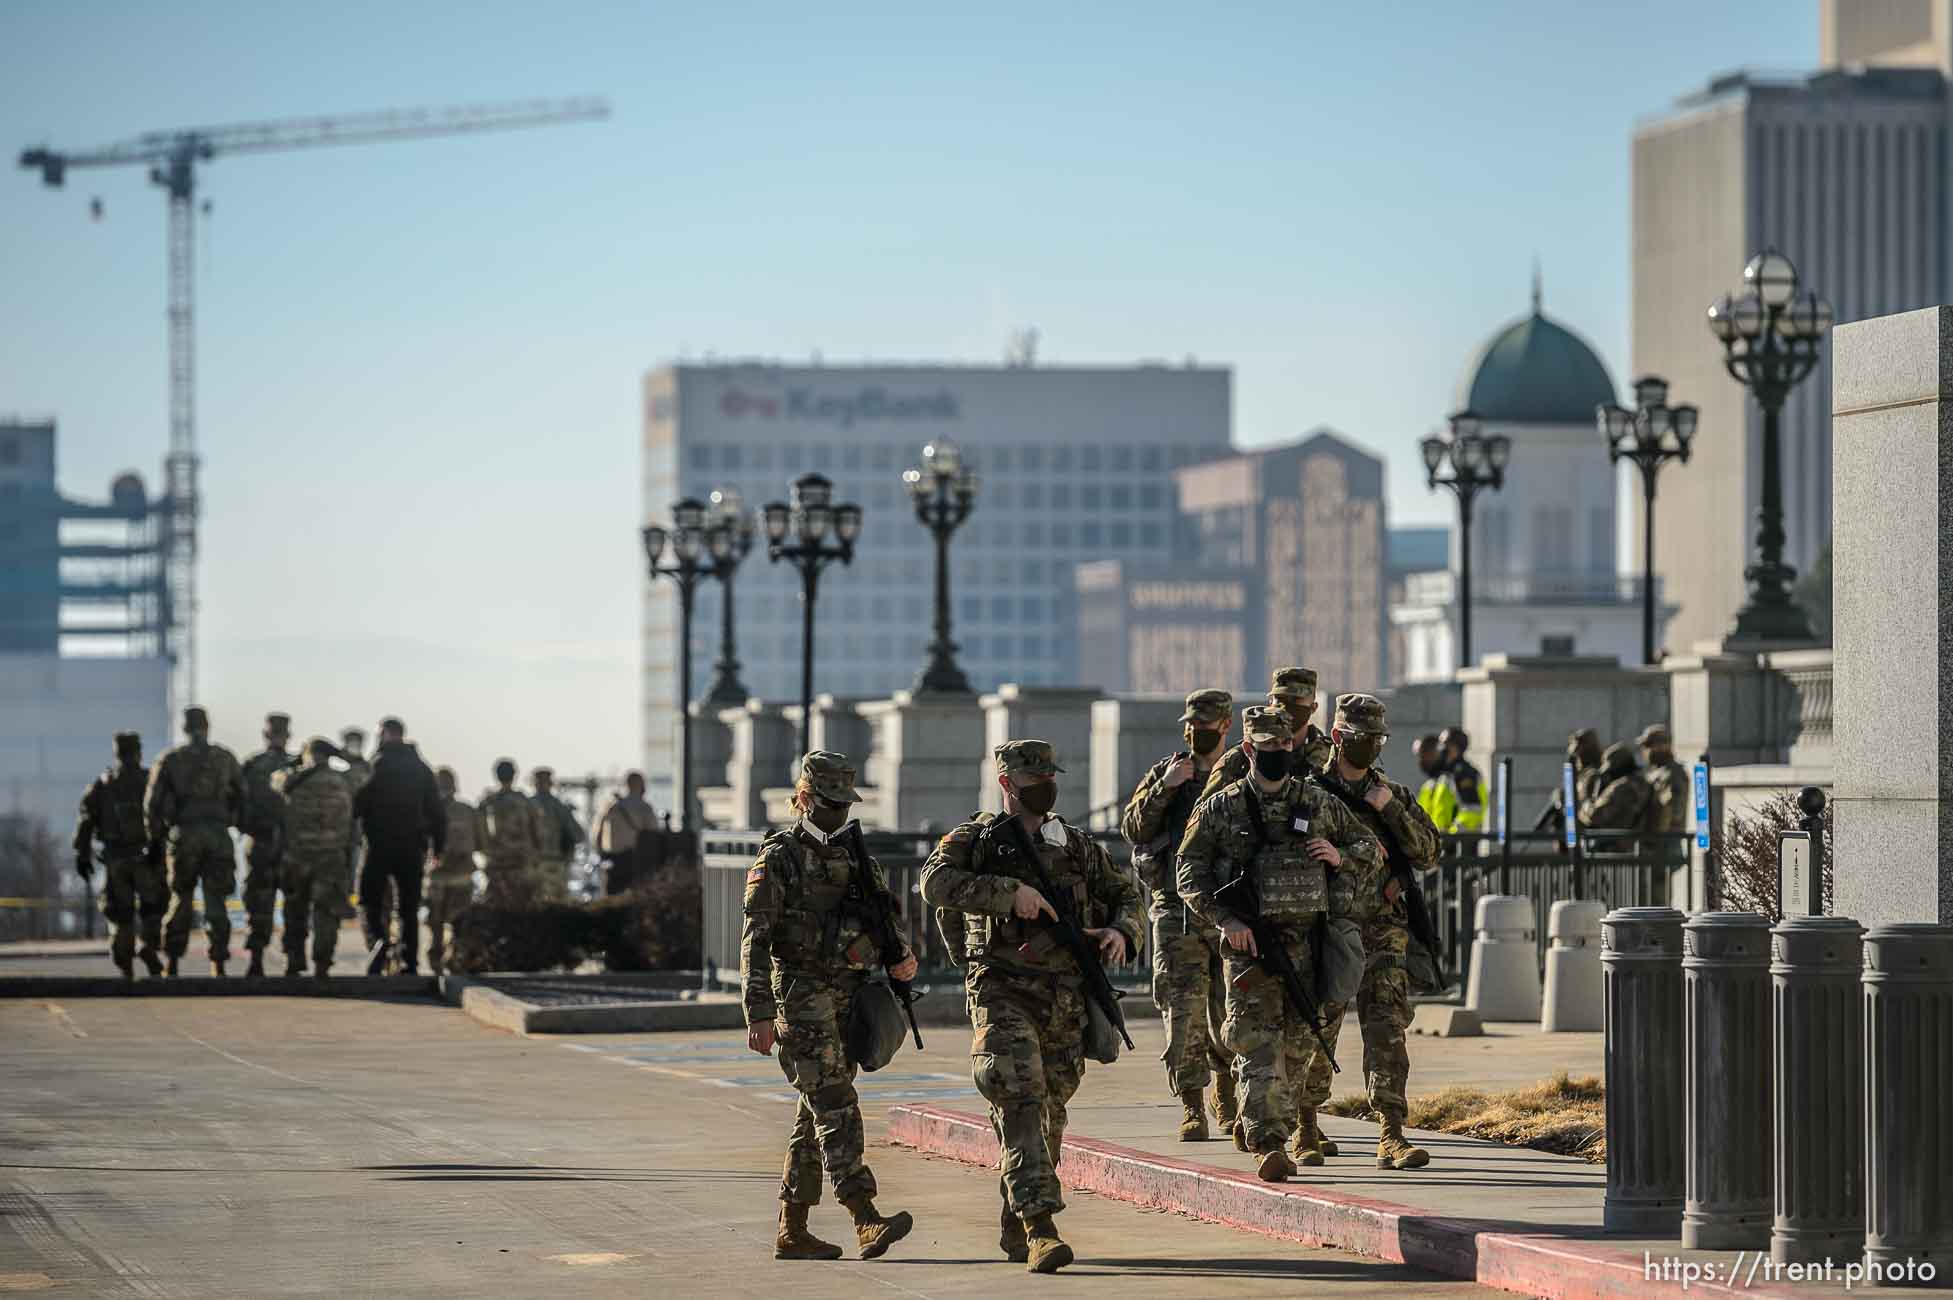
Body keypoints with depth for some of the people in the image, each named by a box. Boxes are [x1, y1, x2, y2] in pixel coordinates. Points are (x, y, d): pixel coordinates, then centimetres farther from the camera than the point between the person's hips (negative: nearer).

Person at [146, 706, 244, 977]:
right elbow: (240, 796, 11)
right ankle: (218, 962, -3)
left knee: (180, 899, 10)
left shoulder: (169, 761, 3)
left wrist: (154, 841, 8)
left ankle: (172, 962, 7)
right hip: (218, 835, 0)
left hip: (184, 835, 0)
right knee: (216, 901, 3)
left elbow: (153, 803, 2)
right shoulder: (225, 759, 7)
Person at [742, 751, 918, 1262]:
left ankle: (792, 1231, 16)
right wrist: (759, 1014, -16)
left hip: (847, 1001, 7)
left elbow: (888, 918, 16)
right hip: (800, 999, -7)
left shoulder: (857, 857, 14)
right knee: (836, 1109, -15)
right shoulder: (779, 857, -5)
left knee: (816, 1116, 10)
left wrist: (904, 957, -8)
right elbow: (756, 941, -9)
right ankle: (867, 1223, -23)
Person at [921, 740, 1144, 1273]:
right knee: (1021, 1103, -19)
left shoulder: (1075, 844, 14)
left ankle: (1015, 1229, 29)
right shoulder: (976, 839, 0)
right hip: (1004, 992, -5)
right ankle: (1040, 1228, -25)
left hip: (1066, 998, 5)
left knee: (1050, 1112, 12)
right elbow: (936, 882, -19)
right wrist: (1009, 891, -25)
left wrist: (1122, 931, 0)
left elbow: (1125, 893, 23)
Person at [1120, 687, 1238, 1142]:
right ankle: (1192, 1110, -2)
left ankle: (1227, 1096, 24)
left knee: (1229, 1015, 1)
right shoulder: (1165, 773, 8)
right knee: (1184, 1011, -6)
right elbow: (1134, 829, -1)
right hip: (1177, 911, 0)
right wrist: (1164, 788, -13)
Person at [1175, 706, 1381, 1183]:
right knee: (1259, 1047, -13)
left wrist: (1340, 856, -5)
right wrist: (1225, 919, -14)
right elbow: (1190, 874, 0)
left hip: (1308, 943, 3)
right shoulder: (1220, 809, 3)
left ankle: (1255, 1124, 28)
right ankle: (1269, 1145, -19)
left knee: (1299, 1045, 8)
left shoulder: (1321, 804, 9)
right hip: (1249, 944, -3)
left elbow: (1371, 852, 17)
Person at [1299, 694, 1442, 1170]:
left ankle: (1392, 1136, -15)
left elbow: (1428, 854, 3)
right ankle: (1306, 1130, 21)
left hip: (1382, 936, 2)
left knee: (1387, 1032, -9)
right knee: (1316, 1034, 4)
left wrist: (1391, 809, -9)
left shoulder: (1395, 796, 11)